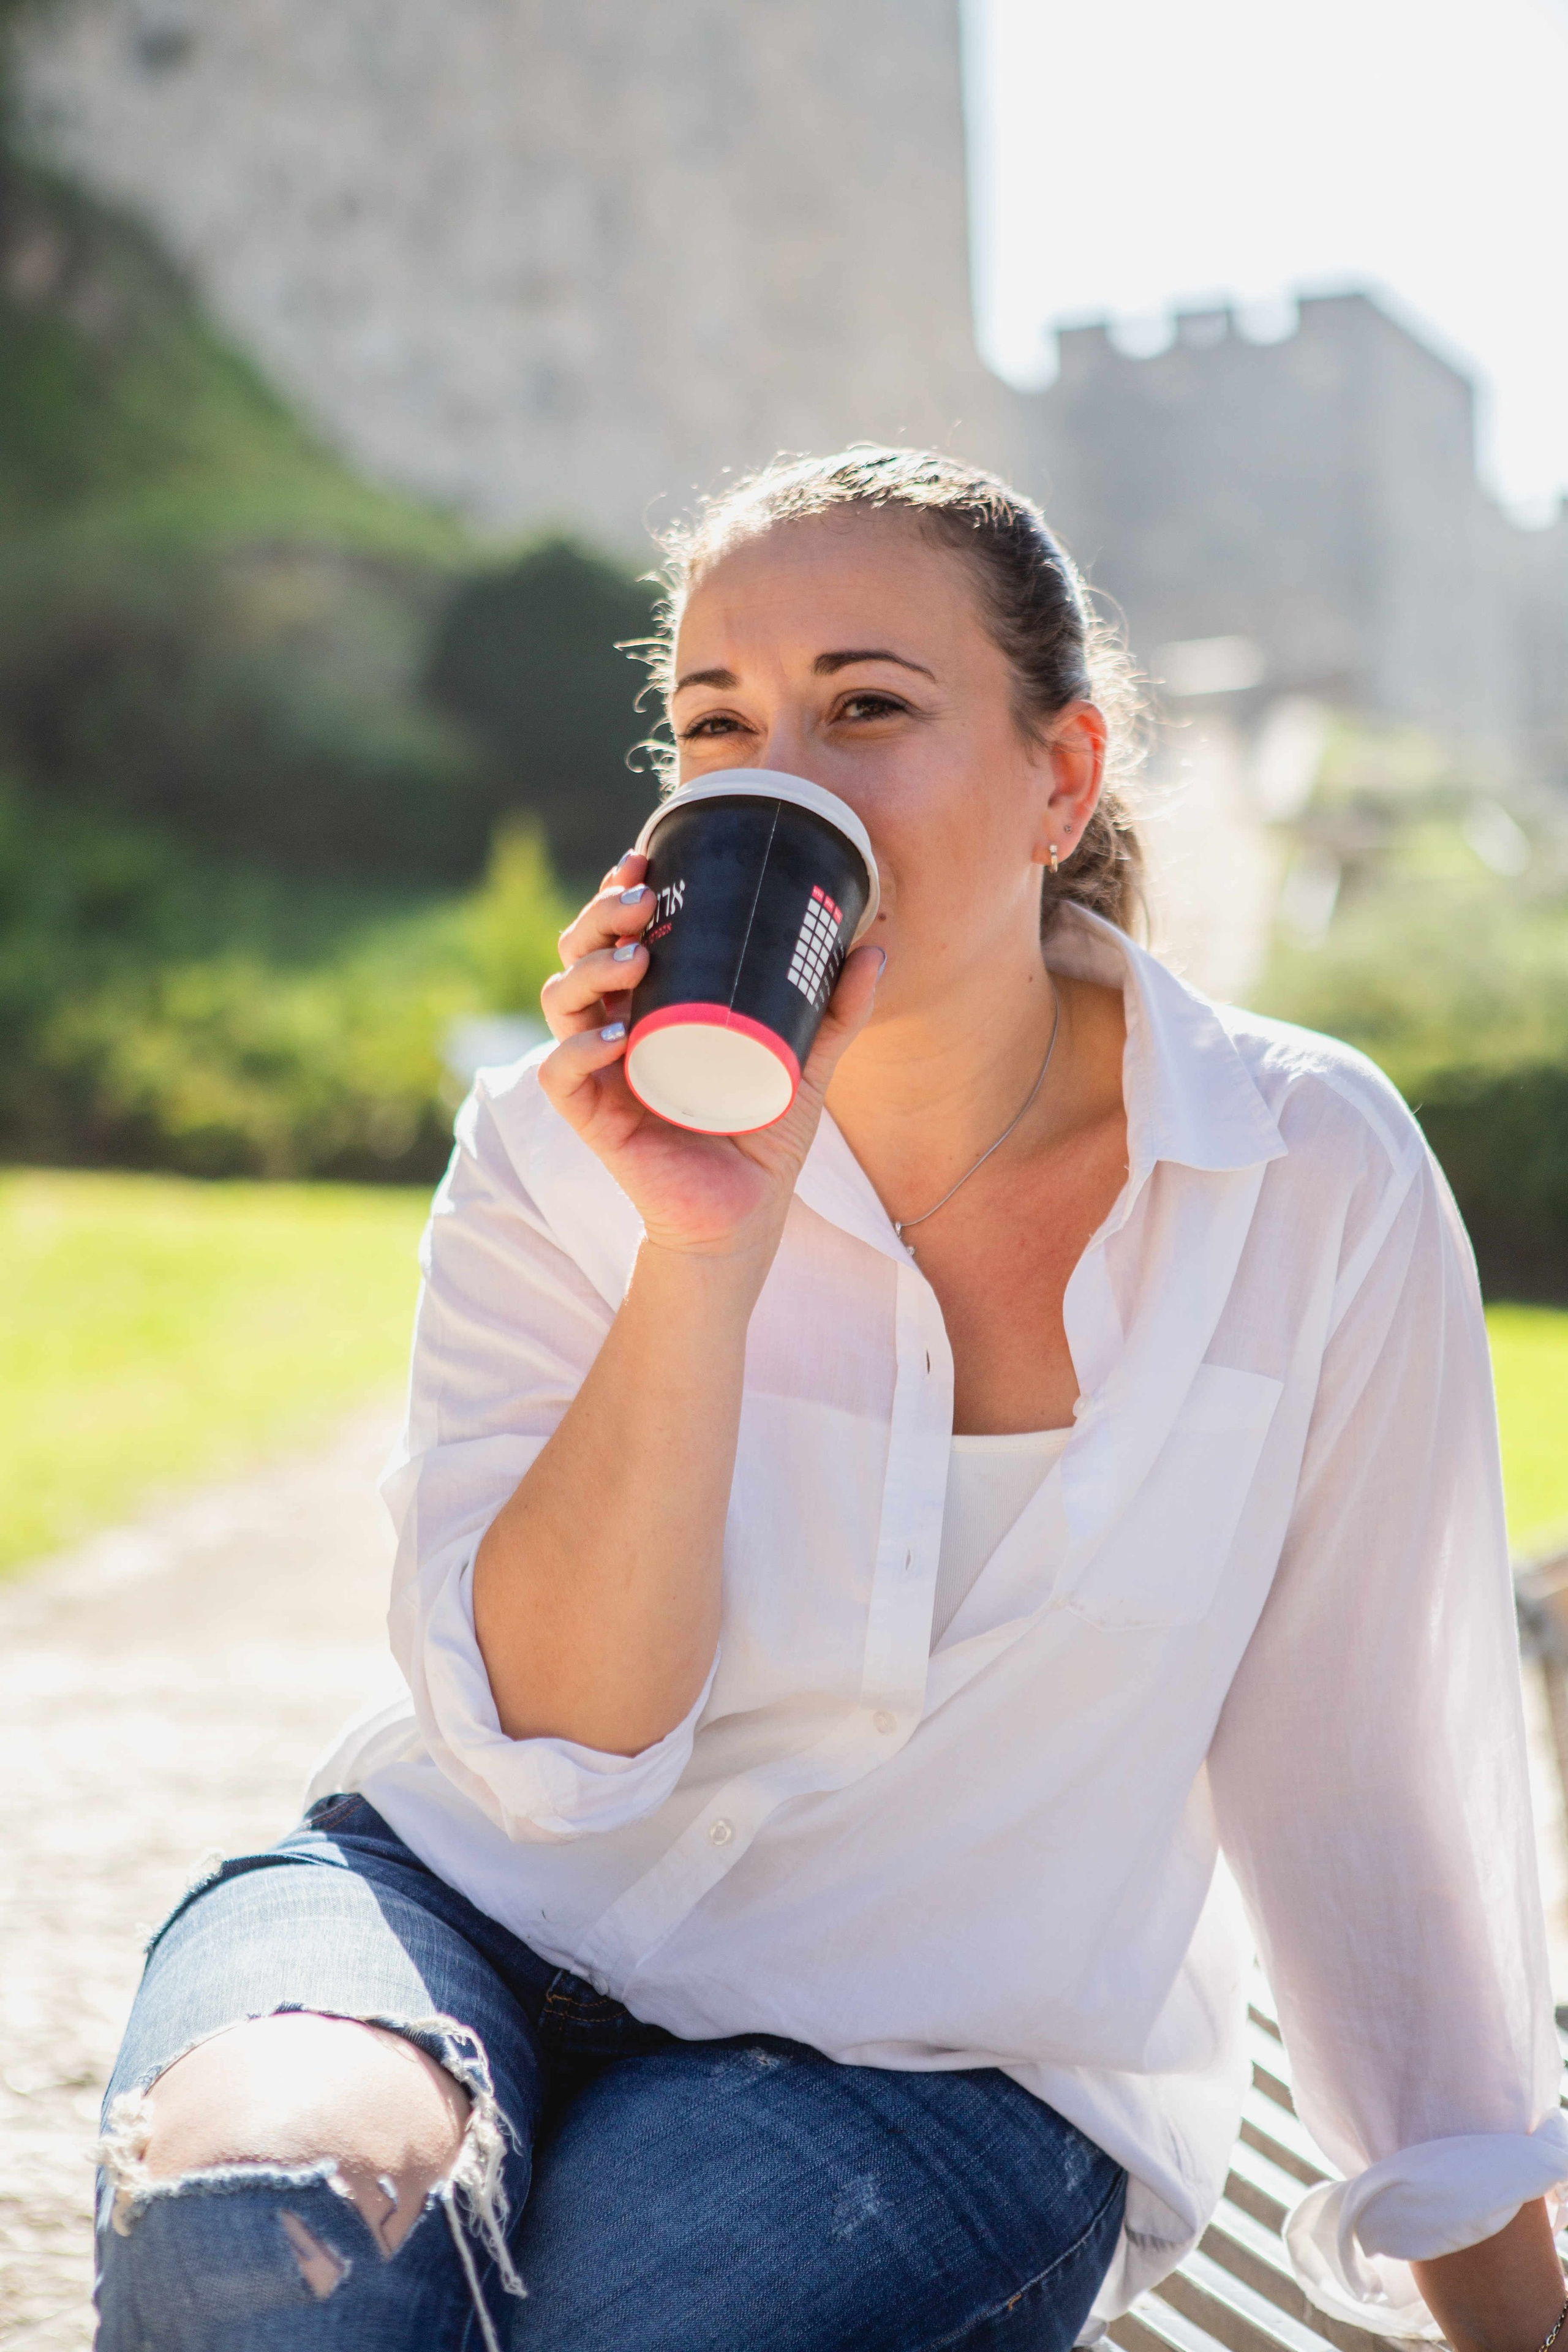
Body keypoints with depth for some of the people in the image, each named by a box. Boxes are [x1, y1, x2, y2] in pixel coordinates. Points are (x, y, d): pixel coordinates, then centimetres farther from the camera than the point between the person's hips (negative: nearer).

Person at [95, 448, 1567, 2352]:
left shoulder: (1316, 1178, -10)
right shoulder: (565, 1154, -7)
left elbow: (1378, 1768, -1)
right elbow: (554, 1742, -14)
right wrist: (701, 1255, -26)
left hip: (946, 2061, 0)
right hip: (481, 1905, 1)